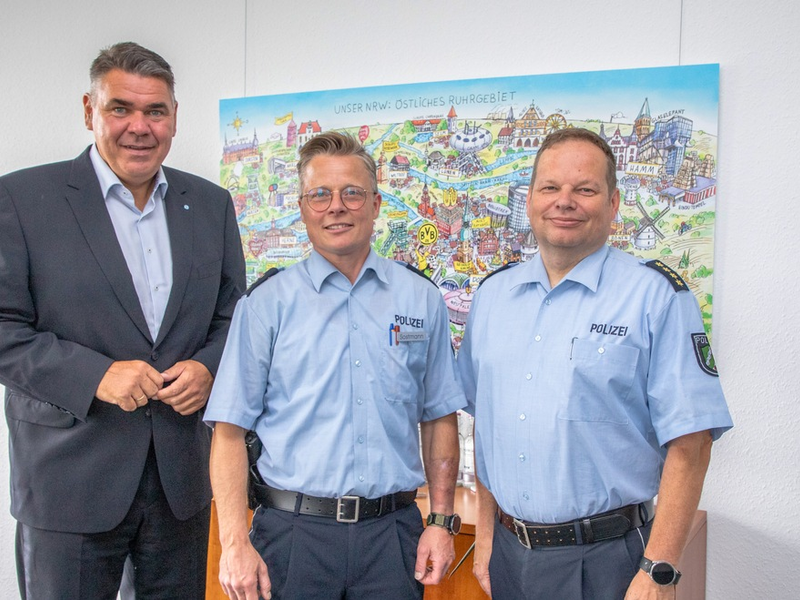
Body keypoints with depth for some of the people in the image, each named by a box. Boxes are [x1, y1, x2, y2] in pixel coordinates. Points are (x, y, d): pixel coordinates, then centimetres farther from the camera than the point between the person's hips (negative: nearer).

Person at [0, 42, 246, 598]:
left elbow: (234, 317, 10)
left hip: (183, 477, 4)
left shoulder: (211, 204, 6)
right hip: (69, 480, -3)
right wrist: (95, 374, -20)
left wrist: (208, 367, -9)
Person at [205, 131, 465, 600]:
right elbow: (230, 430, -3)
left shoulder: (422, 299, 4)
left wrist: (443, 520, 3)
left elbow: (439, 417, 8)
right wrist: (236, 543, -10)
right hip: (293, 530, -1)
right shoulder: (266, 303, -2)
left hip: (393, 532, 2)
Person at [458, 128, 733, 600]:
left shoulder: (658, 296, -9)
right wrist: (486, 532, 9)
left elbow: (689, 442, -13)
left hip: (604, 561, -4)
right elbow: (486, 421, 10)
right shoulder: (493, 294, 5)